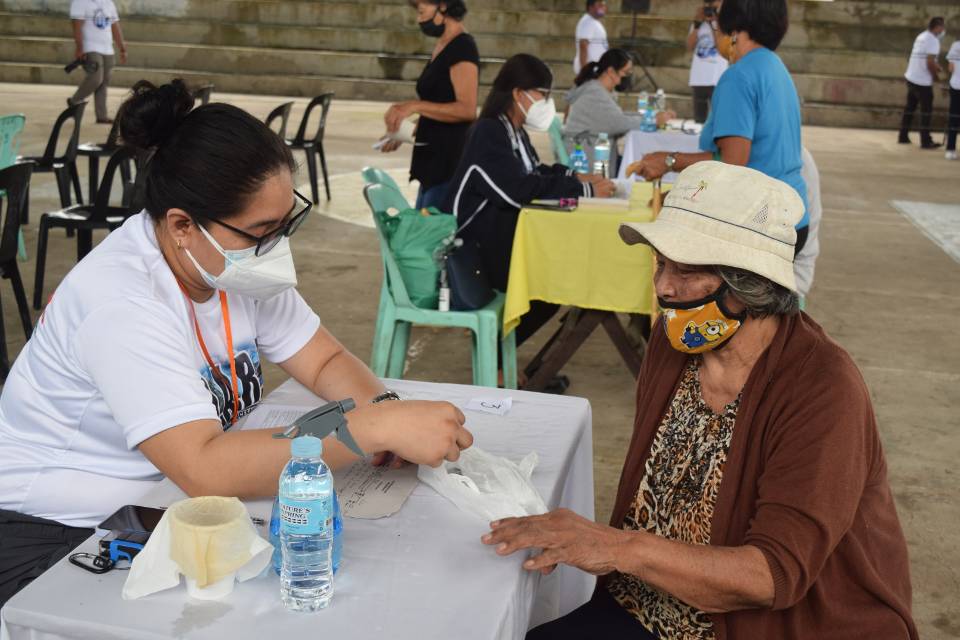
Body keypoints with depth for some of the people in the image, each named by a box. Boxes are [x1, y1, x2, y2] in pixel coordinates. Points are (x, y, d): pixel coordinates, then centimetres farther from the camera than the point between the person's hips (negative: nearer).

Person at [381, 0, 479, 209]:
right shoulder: (443, 47, 15)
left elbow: (466, 109, -23)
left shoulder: (462, 47, -13)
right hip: (435, 157, 10)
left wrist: (415, 106, -25)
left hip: (451, 159, -10)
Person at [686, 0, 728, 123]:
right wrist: (697, 24, -2)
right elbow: (690, 46, 4)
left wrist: (714, 23, -10)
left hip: (717, 78, -5)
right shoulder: (698, 24, 15)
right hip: (698, 78, 5)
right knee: (698, 118, 10)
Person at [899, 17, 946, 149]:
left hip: (911, 78, 8)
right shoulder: (933, 40, -15)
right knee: (926, 111, 0)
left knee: (910, 107, 15)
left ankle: (903, 137, 20)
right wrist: (936, 75, -6)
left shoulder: (921, 37, 12)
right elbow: (930, 62, -21)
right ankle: (926, 141, 2)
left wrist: (935, 66, 8)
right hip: (923, 81, -8)